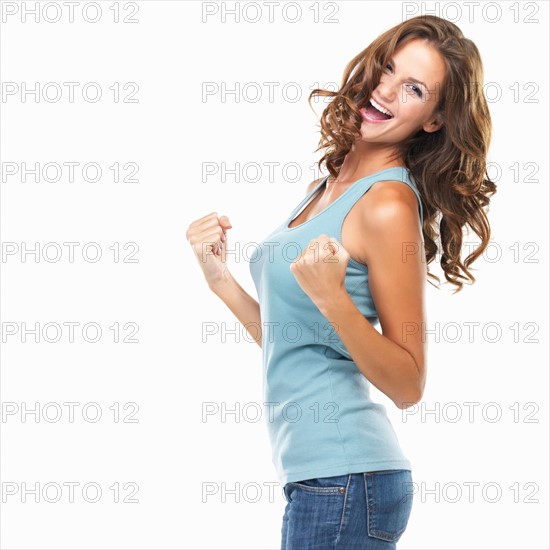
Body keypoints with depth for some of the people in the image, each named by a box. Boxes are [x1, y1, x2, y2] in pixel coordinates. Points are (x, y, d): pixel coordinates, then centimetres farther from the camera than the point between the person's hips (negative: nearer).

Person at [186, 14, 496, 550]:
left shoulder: (390, 205, -14)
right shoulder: (324, 189, 10)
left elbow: (407, 384, -15)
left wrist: (332, 300, -26)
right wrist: (220, 279, 7)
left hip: (342, 479, -8)